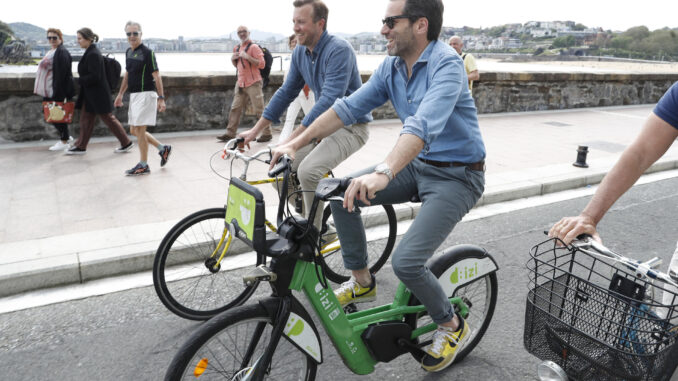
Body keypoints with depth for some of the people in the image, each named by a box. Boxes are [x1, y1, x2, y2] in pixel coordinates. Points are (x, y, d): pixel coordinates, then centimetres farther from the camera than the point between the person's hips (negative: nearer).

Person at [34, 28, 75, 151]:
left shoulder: (62, 52, -15)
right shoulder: (52, 51, 16)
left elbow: (61, 73, -21)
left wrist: (57, 91, -23)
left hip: (56, 91, -10)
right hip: (48, 90, 10)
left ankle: (64, 141, 8)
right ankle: (65, 136, 24)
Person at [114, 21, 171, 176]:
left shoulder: (147, 53, -11)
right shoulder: (128, 52, 13)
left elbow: (157, 76, -14)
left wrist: (161, 98, -20)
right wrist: (120, 94, 21)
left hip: (146, 94, -8)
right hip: (134, 95, 9)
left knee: (139, 130, -6)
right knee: (134, 130, 11)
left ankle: (143, 165, 5)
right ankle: (163, 148, 22)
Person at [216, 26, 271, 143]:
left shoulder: (254, 47, -6)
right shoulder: (237, 48, 17)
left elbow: (262, 64, -14)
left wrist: (247, 57, -21)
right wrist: (233, 60, 7)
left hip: (253, 83, -7)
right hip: (240, 83, 7)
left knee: (259, 110, -6)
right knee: (235, 108, 6)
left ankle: (267, 134, 2)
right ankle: (230, 133, 10)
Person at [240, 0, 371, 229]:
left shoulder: (339, 50, -21)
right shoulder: (299, 53, 4)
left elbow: (329, 100, -30)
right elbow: (286, 92, 10)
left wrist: (292, 140, -33)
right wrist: (255, 131, 6)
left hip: (350, 127, -8)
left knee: (308, 171, -28)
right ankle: (306, 215, 18)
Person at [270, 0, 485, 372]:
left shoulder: (446, 64, -22)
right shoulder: (391, 67, 2)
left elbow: (424, 124, -38)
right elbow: (348, 107, 1)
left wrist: (383, 173, -52)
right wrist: (295, 143, -4)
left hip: (456, 176, -7)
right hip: (417, 165, 7)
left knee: (406, 261, -19)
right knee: (342, 193, -6)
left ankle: (452, 326, 12)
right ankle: (361, 281, 13)